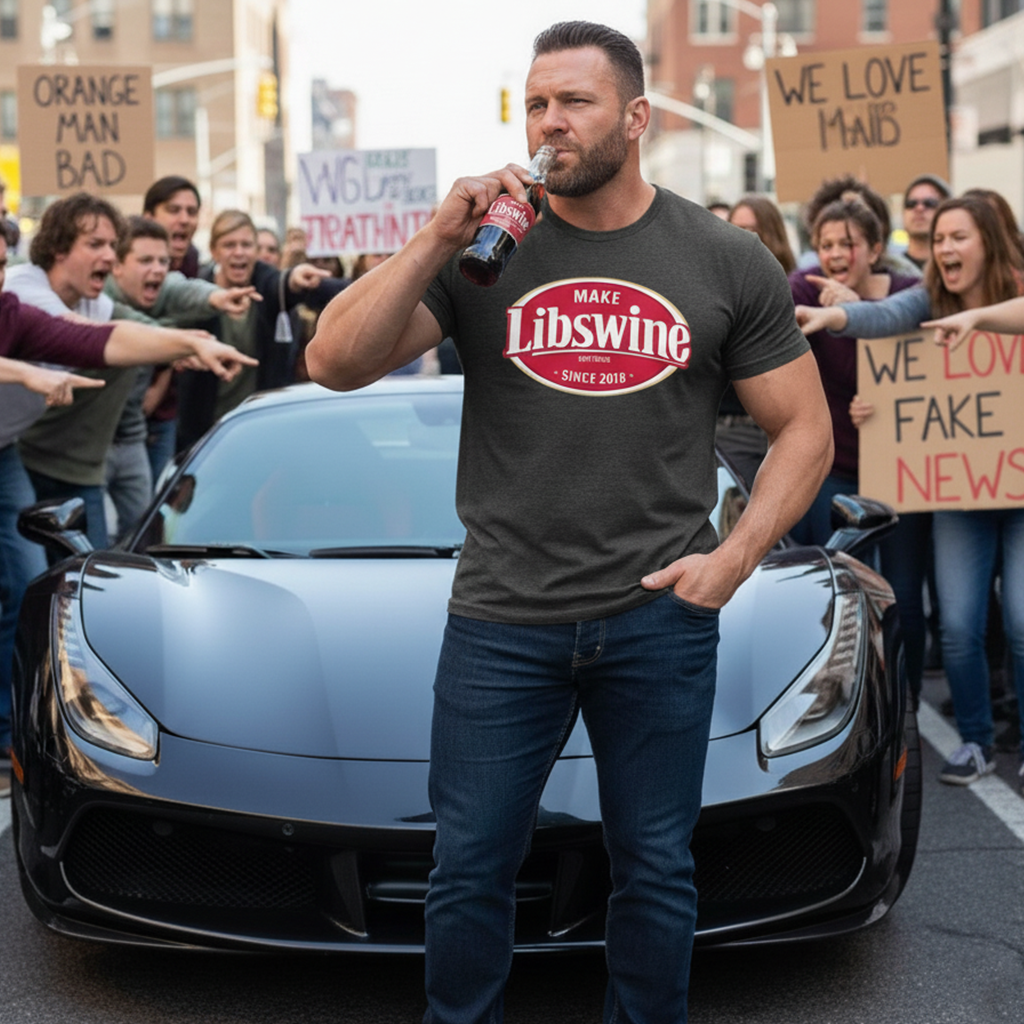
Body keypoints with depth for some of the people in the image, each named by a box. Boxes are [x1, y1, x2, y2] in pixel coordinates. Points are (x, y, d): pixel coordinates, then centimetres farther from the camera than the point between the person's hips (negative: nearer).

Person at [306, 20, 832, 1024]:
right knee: (469, 870, 8)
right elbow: (334, 364, -9)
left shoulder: (727, 263, 2)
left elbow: (804, 430, 6)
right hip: (501, 618, 0)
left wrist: (734, 556, -7)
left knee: (655, 868, 12)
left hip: (659, 619, 0)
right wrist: (436, 238, -18)